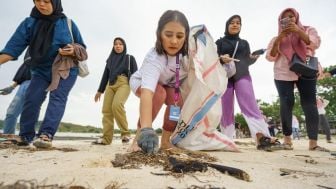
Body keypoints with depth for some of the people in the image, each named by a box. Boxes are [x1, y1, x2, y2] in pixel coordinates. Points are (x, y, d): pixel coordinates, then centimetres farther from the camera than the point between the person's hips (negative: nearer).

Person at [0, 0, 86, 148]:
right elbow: (14, 45, -7)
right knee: (31, 99, -11)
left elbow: (82, 48, 6)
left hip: (66, 70, -2)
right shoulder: (29, 23, 1)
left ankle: (46, 134, -29)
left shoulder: (68, 24, 0)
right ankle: (26, 137, -1)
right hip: (41, 70, 2)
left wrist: (74, 50, -17)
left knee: (58, 98, -20)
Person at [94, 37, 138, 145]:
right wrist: (100, 90, 18)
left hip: (124, 84, -5)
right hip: (111, 85, 5)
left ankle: (125, 133, -20)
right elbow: (105, 75, 24)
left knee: (116, 105, -30)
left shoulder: (130, 58, 14)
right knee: (106, 110, -8)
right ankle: (106, 138, -6)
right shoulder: (110, 59, 25)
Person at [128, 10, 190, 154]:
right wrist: (147, 129, -69)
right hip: (141, 83, -4)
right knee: (159, 93, -36)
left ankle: (166, 139, -4)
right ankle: (139, 136, -20)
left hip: (167, 84, 5)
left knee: (178, 99, -24)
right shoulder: (154, 59, -43)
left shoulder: (185, 51, -26)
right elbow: (147, 92, -58)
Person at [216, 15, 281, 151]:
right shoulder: (220, 42, 18)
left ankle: (262, 137, -29)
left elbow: (247, 61, 18)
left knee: (250, 105, -18)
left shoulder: (244, 43, 24)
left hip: (242, 74, 1)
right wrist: (221, 58, -16)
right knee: (226, 109, -5)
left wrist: (253, 58, -5)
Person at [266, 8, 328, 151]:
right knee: (286, 103, -11)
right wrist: (279, 39, -8)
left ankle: (313, 142, -8)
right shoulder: (277, 38, 17)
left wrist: (299, 31, -16)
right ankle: (287, 139, -7)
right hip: (283, 74, 0)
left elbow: (315, 43, -3)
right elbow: (270, 57, 5)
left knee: (309, 103, -9)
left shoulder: (307, 30, 16)